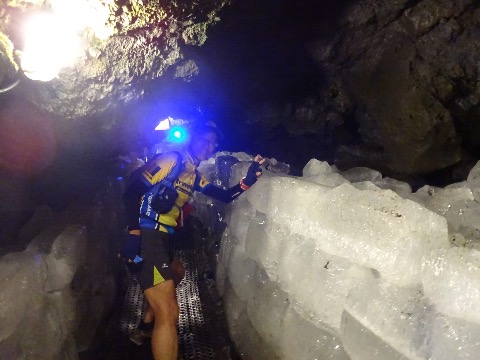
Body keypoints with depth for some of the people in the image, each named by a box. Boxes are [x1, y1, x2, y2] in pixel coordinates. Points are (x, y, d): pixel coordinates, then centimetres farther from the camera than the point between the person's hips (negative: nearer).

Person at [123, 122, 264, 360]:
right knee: (168, 312, -17)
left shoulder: (194, 176, 17)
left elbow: (225, 196, 12)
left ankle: (145, 327, 51)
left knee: (177, 272, 37)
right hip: (145, 237, -11)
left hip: (160, 238, 11)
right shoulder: (170, 160, -9)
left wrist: (248, 181, -8)